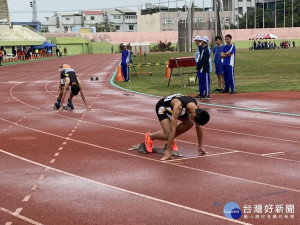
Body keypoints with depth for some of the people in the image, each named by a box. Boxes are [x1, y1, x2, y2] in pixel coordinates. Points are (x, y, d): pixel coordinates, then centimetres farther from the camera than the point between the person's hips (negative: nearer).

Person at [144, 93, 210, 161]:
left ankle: (171, 140, 6)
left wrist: (200, 146, -4)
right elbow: (172, 129, -43)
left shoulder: (196, 109, -24)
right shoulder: (178, 107, -43)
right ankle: (149, 136, 5)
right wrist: (168, 151, -43)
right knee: (168, 134, -23)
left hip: (172, 107, 6)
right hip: (162, 107, -6)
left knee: (190, 123, -13)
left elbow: (199, 127, -9)